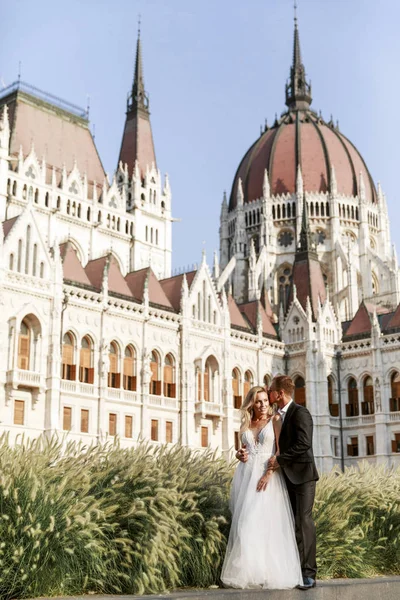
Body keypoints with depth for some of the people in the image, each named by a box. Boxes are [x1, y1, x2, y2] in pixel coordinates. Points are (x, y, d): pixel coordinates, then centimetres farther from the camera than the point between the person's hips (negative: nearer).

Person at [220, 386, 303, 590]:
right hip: (247, 475, 5)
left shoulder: (275, 420, 2)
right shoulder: (246, 424, 15)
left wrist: (268, 474, -18)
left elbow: (281, 451, -6)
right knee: (246, 523, 0)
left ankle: (269, 573, -6)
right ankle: (247, 572, 3)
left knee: (266, 521, -11)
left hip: (269, 475, -5)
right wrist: (239, 454, 1)